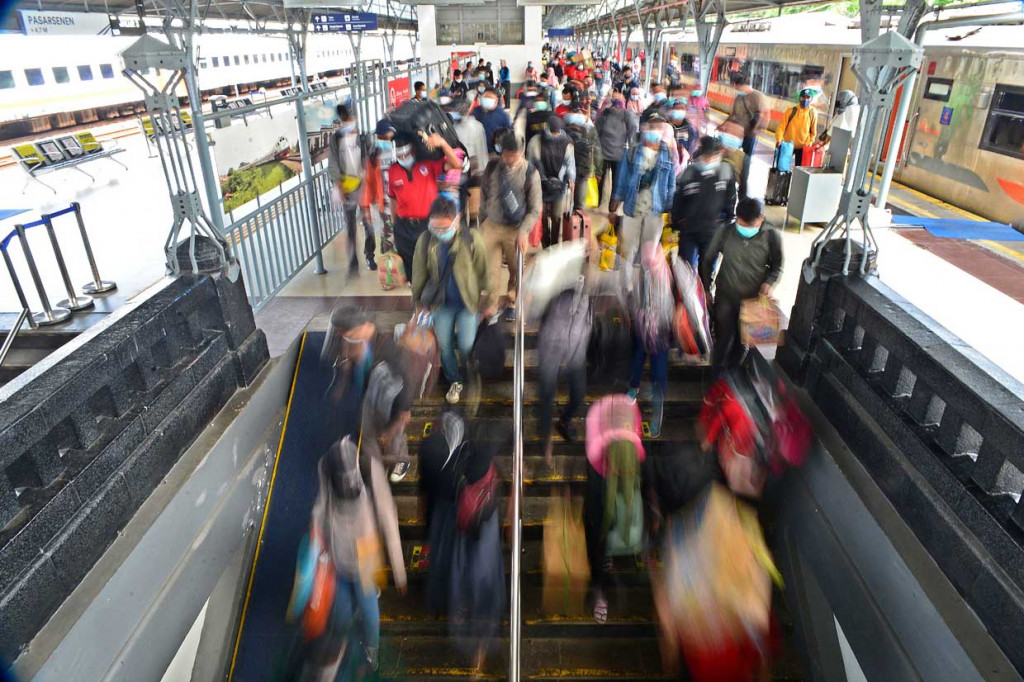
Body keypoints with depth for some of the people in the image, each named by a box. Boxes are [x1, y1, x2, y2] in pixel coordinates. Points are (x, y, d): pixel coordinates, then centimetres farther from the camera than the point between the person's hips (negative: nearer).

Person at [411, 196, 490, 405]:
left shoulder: (472, 238, -19)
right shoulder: (425, 240, -13)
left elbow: (482, 270, -7)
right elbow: (419, 273, 0)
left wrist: (484, 298, 0)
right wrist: (418, 300, 9)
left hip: (467, 302, -2)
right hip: (441, 303, 2)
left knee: (466, 346, 0)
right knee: (444, 346, 11)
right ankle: (455, 382, 36)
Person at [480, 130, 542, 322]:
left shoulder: (530, 173, -11)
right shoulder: (492, 167, -4)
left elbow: (535, 209, -9)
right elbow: (485, 195, 10)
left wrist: (523, 232, -19)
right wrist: (483, 218, 11)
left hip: (516, 229, -1)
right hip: (491, 226, 1)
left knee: (515, 271, 14)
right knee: (491, 270, 1)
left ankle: (511, 304, 37)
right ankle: (491, 307, 17)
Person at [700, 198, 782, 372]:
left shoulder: (772, 237, -14)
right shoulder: (725, 232, -14)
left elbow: (776, 266, 3)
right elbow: (708, 261, -1)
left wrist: (768, 282, -18)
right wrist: (706, 289, 2)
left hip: (753, 299, 1)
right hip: (725, 297, -1)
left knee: (741, 342, 16)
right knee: (723, 339, 6)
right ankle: (716, 376, 27)